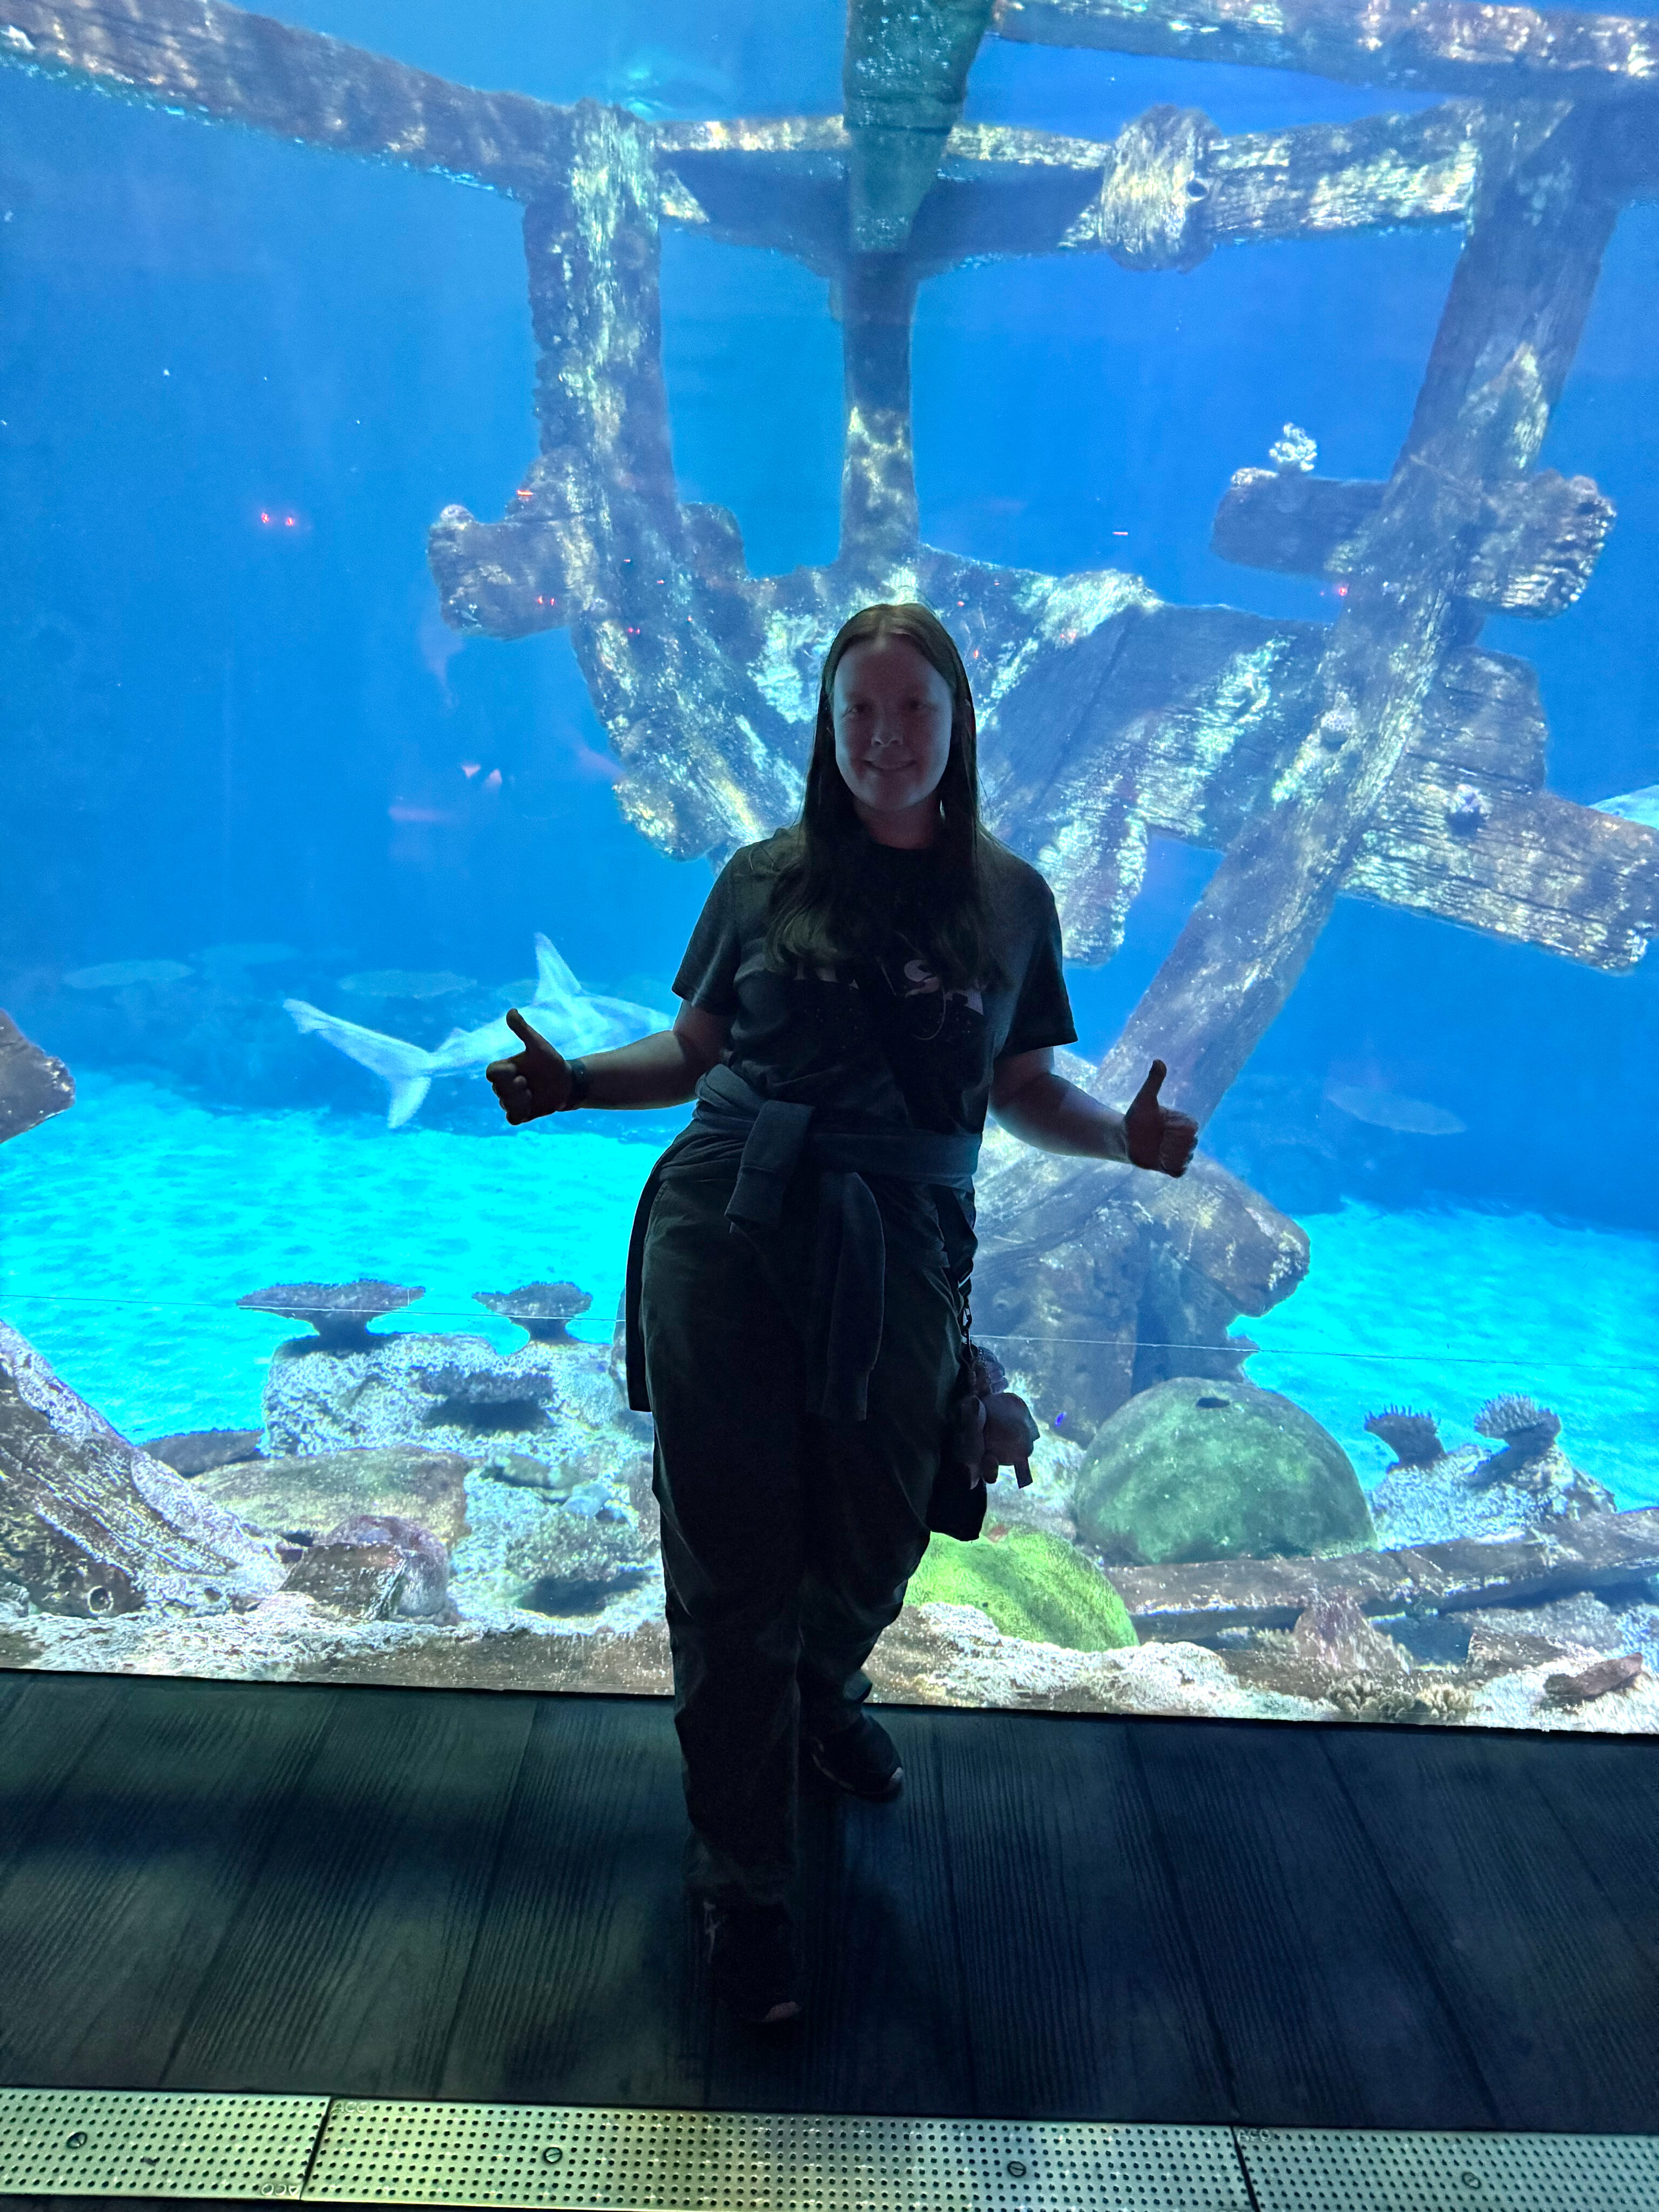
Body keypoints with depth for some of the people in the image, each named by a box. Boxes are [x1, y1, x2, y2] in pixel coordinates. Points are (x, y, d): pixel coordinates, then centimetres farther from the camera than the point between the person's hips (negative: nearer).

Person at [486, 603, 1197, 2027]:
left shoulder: (1010, 897, 10)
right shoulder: (766, 877, 7)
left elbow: (1025, 1090, 13)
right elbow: (693, 1052, 12)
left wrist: (1123, 1136, -6)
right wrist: (577, 1082, -5)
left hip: (899, 1248, 1)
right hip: (726, 1228, -1)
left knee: (875, 1543, 12)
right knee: (733, 1557, 3)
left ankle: (824, 1695, 52)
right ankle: (743, 1883, 23)